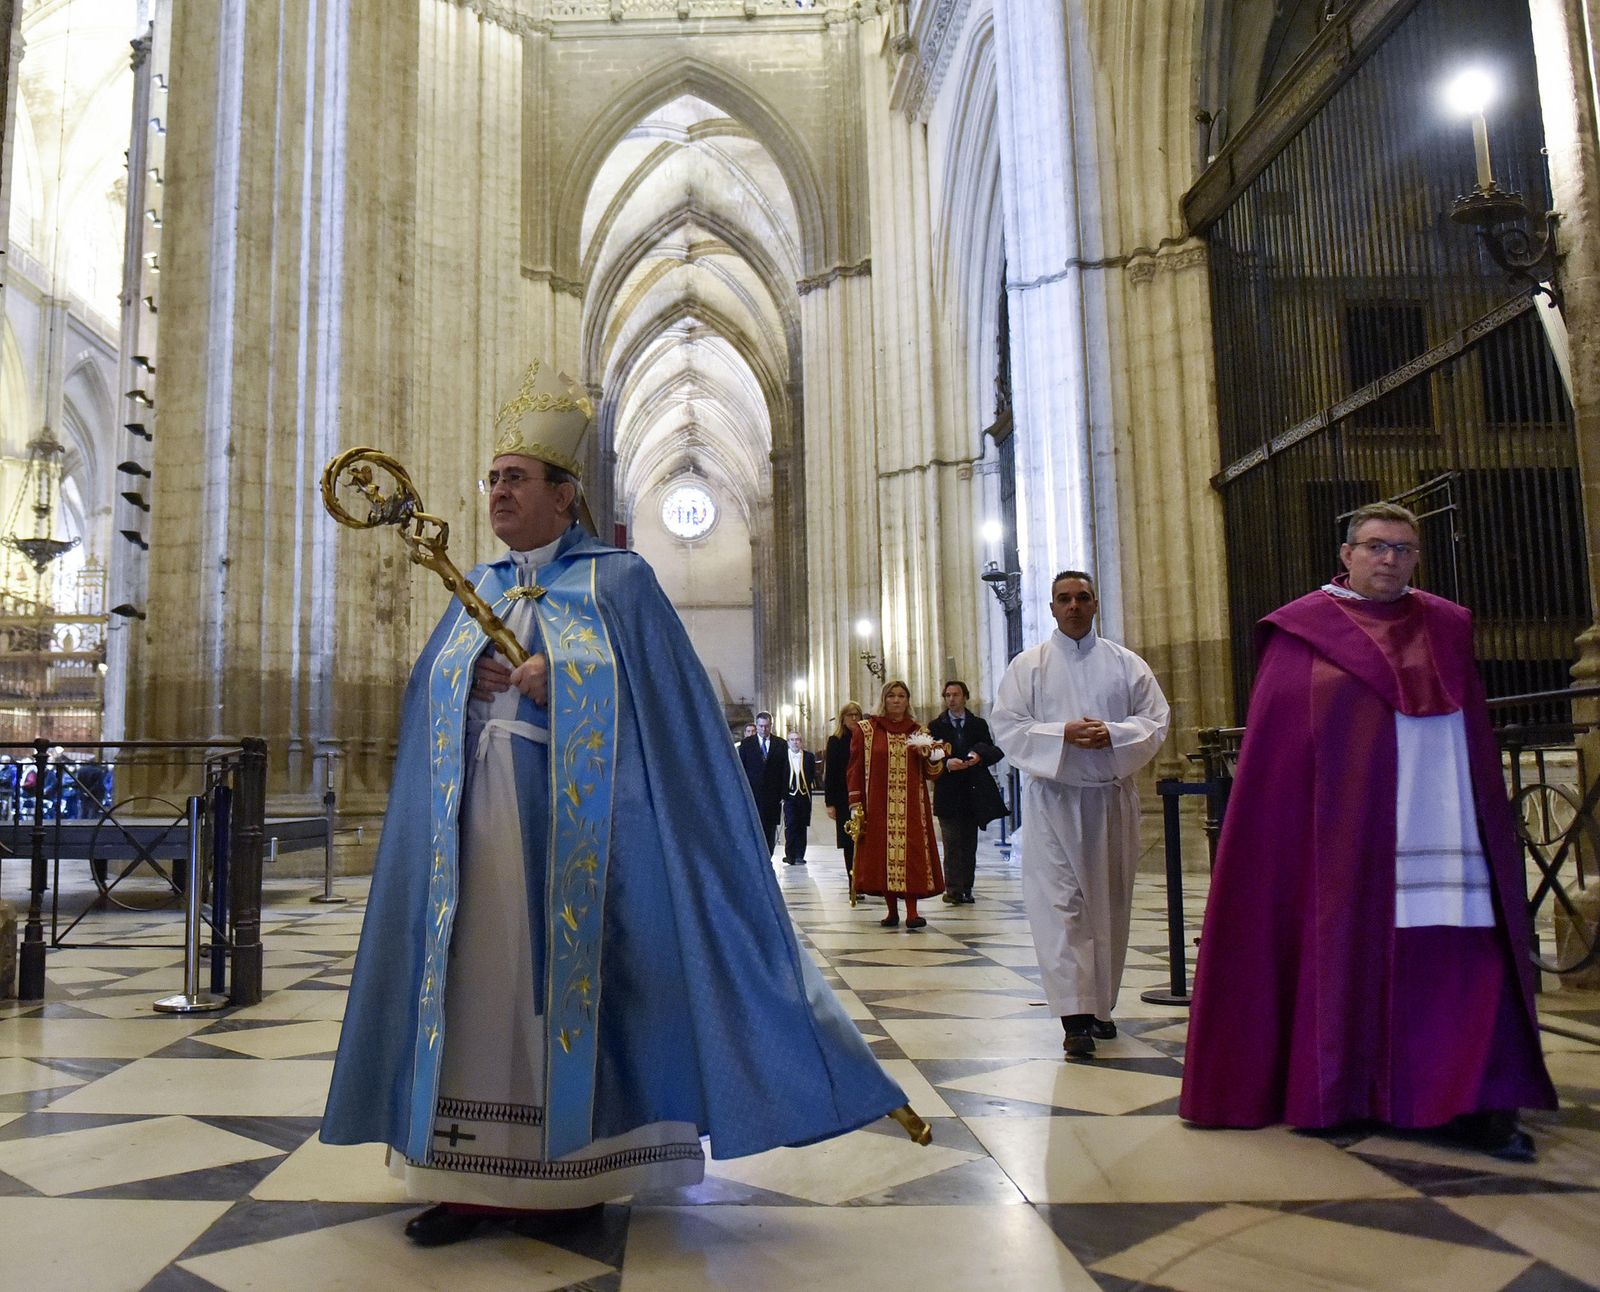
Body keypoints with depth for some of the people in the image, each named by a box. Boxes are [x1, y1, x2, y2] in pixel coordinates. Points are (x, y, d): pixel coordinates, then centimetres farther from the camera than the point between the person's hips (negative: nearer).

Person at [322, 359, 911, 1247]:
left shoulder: (616, 581, 1)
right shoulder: (476, 592, 18)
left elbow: (660, 699, -6)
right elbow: (428, 693, 16)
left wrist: (559, 675, -16)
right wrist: (478, 678, -6)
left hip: (571, 824, -5)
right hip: (475, 824, 5)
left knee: (566, 981, -1)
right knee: (471, 979, 3)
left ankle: (571, 1178, 13)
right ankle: (469, 1178, 12)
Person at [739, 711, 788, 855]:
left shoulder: (780, 745, 7)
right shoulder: (746, 743, 5)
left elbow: (785, 771, 6)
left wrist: (783, 794, -1)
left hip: (772, 796, 1)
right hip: (752, 794, -1)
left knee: (770, 831, 3)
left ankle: (766, 860, 11)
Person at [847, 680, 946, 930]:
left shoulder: (919, 732, 12)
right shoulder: (866, 729, 5)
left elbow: (933, 774, 12)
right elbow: (855, 769, 3)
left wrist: (930, 755, -9)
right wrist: (856, 806, -4)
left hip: (911, 807, 1)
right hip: (879, 806, -1)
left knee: (911, 855, -7)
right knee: (882, 855, 0)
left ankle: (912, 912, -9)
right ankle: (892, 911, 10)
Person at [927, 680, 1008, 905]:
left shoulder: (979, 724, 11)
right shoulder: (936, 726, 6)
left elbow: (995, 752, 5)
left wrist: (979, 757, -16)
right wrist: (946, 763, -21)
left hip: (973, 793, 2)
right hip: (948, 793, -2)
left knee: (970, 844, 6)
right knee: (952, 843, -8)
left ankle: (966, 889, 12)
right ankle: (953, 889, -9)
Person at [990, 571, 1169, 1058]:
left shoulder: (1127, 664, 10)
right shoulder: (1027, 665, 5)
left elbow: (1155, 720, 4)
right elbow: (1006, 725, -3)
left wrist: (1112, 735, -15)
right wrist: (1063, 735, -17)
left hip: (1112, 797, 2)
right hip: (1052, 798, -2)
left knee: (1108, 905, 8)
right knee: (1059, 905, -9)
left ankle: (1100, 1005, 22)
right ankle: (1075, 1016, -11)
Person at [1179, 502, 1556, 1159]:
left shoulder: (1447, 630, 14)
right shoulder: (1302, 632, 4)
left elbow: (1473, 739, 15)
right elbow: (1274, 740, 1)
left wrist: (1486, 826, 9)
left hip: (1436, 827, 3)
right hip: (1340, 830, -2)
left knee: (1459, 951, -5)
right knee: (1346, 950, 2)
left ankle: (1474, 1100, 3)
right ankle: (1332, 1092, 17)